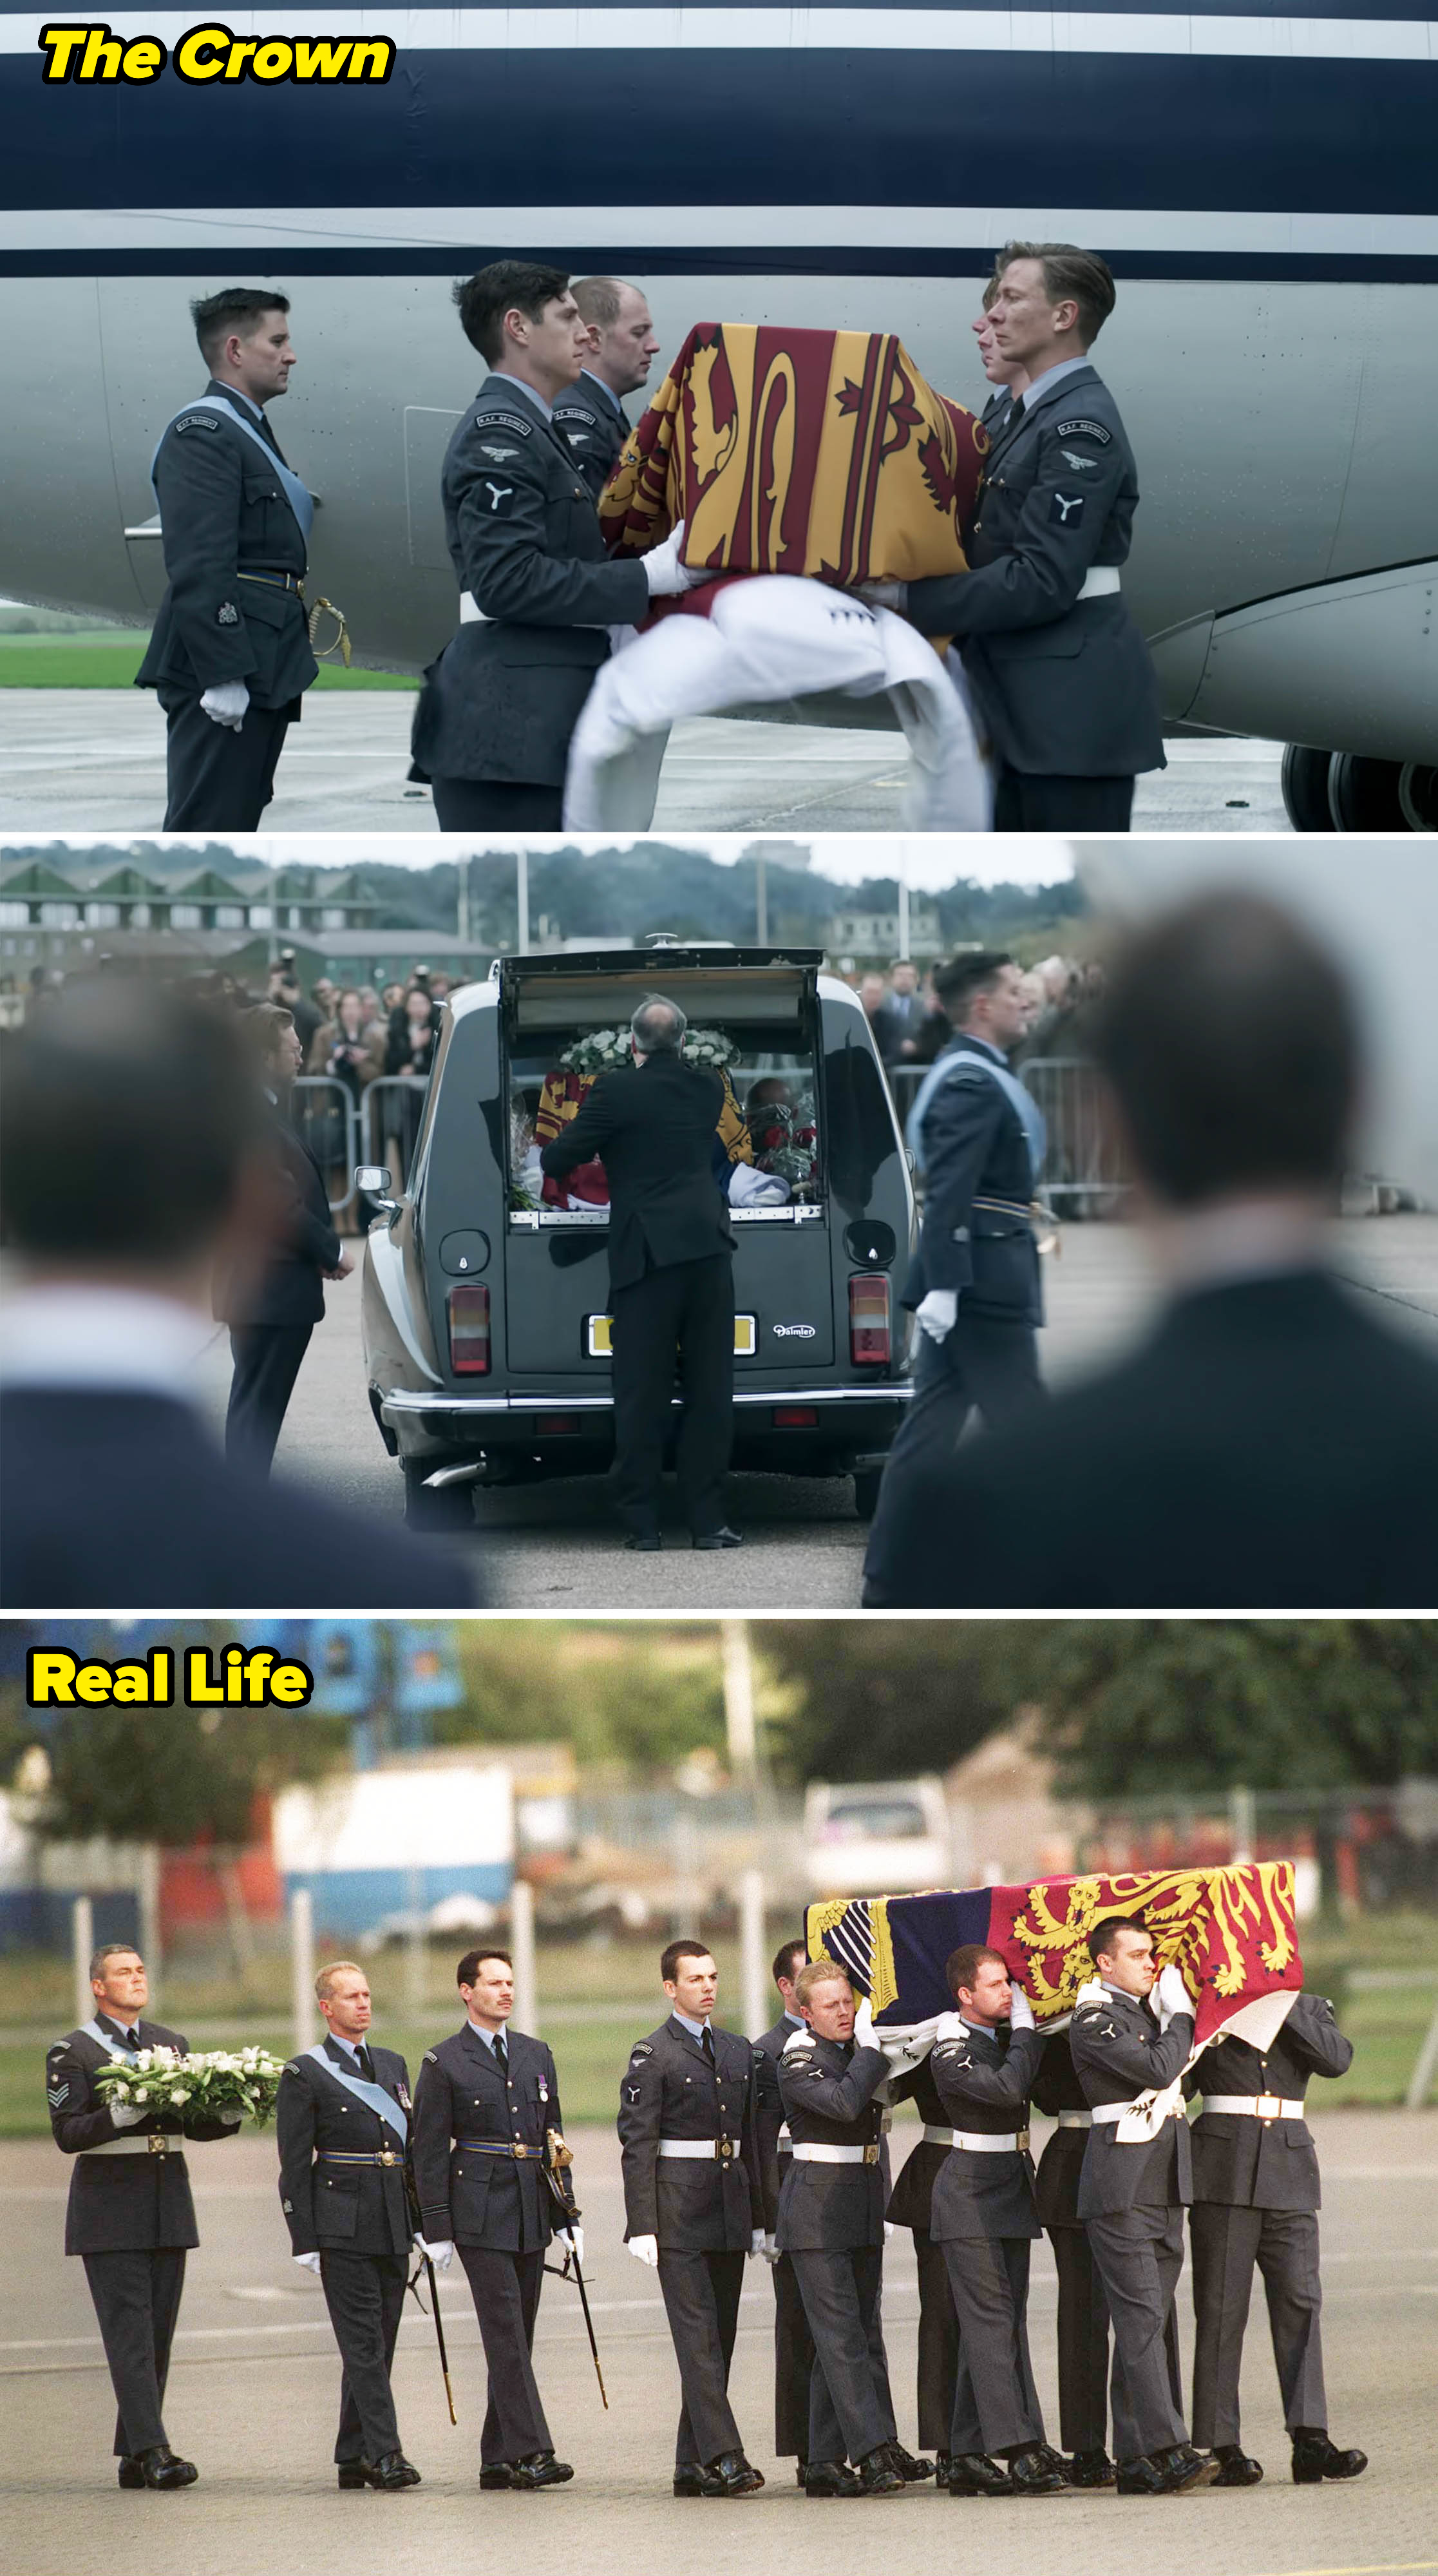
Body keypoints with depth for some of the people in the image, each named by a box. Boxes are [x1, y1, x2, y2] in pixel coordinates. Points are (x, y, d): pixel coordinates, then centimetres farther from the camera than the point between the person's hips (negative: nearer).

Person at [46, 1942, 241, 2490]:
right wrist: (117, 2117, -25)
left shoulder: (172, 2044, 15)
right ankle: (152, 2451, -18)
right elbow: (67, 2133, -9)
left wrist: (230, 2115, -3)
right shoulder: (72, 2053, -2)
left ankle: (132, 2458, 9)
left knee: (159, 2335, 5)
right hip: (109, 2210, -6)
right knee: (130, 2334, -12)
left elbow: (192, 2124, 18)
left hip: (168, 2208, 6)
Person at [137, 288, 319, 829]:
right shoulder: (201, 433, -12)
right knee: (203, 828, -12)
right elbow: (199, 566, -20)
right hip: (226, 671, -10)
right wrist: (222, 674, -25)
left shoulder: (249, 431, 21)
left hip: (260, 671, 10)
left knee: (237, 824, 11)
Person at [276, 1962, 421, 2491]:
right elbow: (294, 2164, -4)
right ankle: (383, 2454, -16)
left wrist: (420, 2222, 15)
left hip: (393, 2228, 6)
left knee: (379, 2345, 7)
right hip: (342, 2225, -6)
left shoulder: (392, 2065, 16)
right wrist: (304, 2239, -9)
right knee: (364, 2343, -11)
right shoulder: (305, 2074, -2)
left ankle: (353, 2457, 13)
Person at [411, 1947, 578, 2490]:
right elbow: (430, 2152, -3)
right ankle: (529, 2452, -16)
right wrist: (436, 2229, -8)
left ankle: (498, 2459, 11)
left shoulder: (536, 2055, 14)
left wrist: (567, 2215, 12)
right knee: (506, 2334, -12)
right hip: (480, 2212, -6)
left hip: (531, 2212, 6)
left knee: (517, 2337, 7)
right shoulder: (444, 2064, -2)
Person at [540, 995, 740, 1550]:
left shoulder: (618, 1091, -6)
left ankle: (642, 1523, 1)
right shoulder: (708, 1088, 9)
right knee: (709, 1391, 6)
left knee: (642, 1395, 1)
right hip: (708, 1248, 4)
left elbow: (558, 1160, -2)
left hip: (647, 1253, -4)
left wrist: (549, 1153, 22)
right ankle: (707, 1519, 4)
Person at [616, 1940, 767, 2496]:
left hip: (729, 2215, 7)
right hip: (678, 2212, -7)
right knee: (698, 2336, -11)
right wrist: (642, 2226, -15)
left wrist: (758, 2219, 15)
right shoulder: (652, 2056, -4)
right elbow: (637, 2145, -8)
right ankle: (722, 2456, -17)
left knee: (719, 2339, 7)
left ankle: (693, 2466, 11)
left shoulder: (738, 2053, 15)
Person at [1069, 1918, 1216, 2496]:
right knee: (1143, 2317, -13)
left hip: (1164, 2185, 8)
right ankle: (1168, 2449, -20)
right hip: (1121, 2184, -8)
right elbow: (1157, 2069, -18)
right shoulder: (1094, 2021, -9)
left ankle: (1135, 2459, 9)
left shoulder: (1146, 2014, 19)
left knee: (1148, 2321, 7)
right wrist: (1181, 2012, -5)